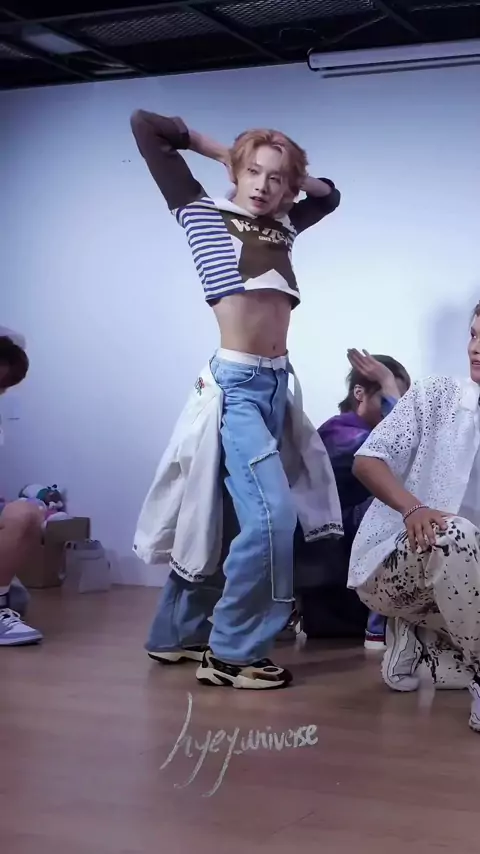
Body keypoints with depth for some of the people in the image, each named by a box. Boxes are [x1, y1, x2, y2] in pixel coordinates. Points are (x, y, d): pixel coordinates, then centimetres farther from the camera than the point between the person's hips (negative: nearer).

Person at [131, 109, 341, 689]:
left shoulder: (282, 227, 16)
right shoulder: (204, 213, 3)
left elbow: (329, 194, 36)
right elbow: (145, 127, 4)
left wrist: (294, 175, 18)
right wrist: (219, 149, 11)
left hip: (276, 383, 7)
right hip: (235, 383, -7)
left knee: (220, 510, 11)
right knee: (272, 512, -17)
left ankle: (177, 632, 22)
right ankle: (232, 653, -6)